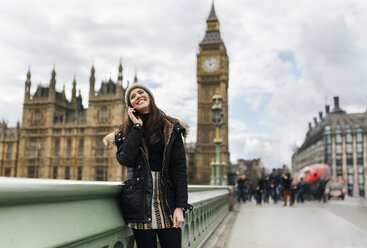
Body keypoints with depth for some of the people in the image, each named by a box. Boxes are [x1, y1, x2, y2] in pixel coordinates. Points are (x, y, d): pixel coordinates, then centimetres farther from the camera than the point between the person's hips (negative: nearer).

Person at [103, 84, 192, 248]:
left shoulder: (171, 129, 7)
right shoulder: (126, 131, 10)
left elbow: (180, 169, 1)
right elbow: (125, 159, -11)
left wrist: (180, 206, -7)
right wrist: (137, 127, -5)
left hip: (167, 200, 0)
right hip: (140, 202, 0)